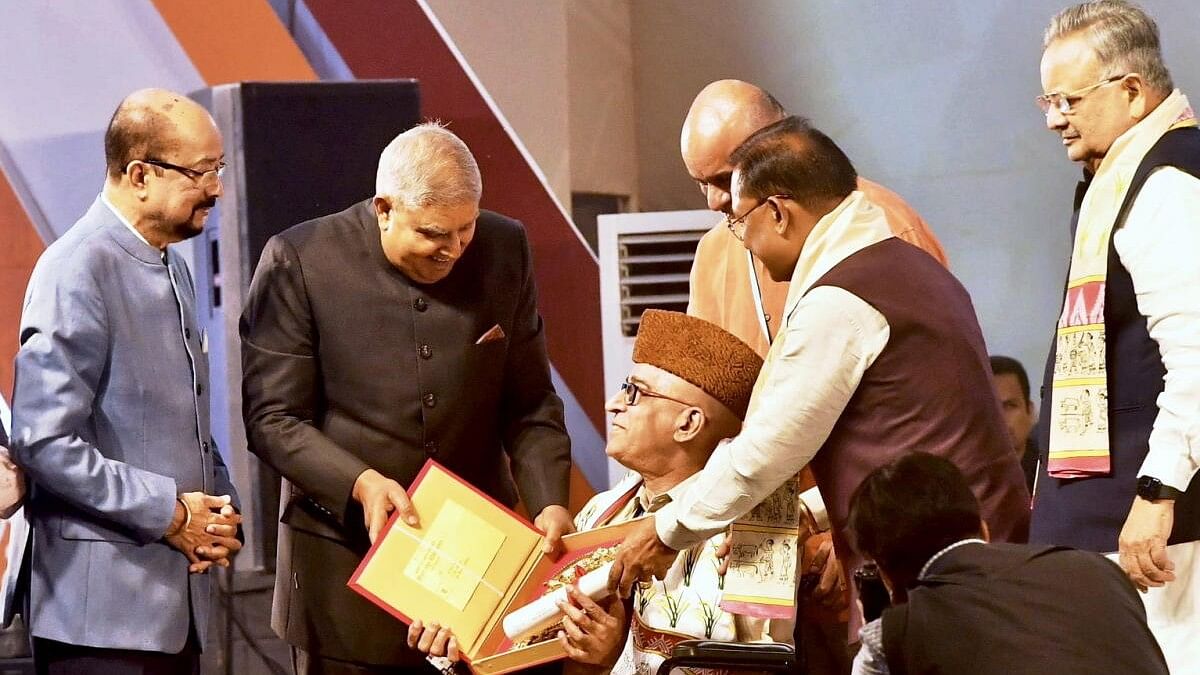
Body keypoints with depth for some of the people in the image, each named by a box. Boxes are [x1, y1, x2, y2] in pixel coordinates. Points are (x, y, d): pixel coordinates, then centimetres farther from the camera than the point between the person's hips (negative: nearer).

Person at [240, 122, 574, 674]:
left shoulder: (504, 250, 0)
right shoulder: (299, 262, -10)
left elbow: (529, 405, 6)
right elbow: (271, 418, -8)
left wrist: (549, 502, -8)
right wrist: (359, 482, -22)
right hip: (347, 567, -2)